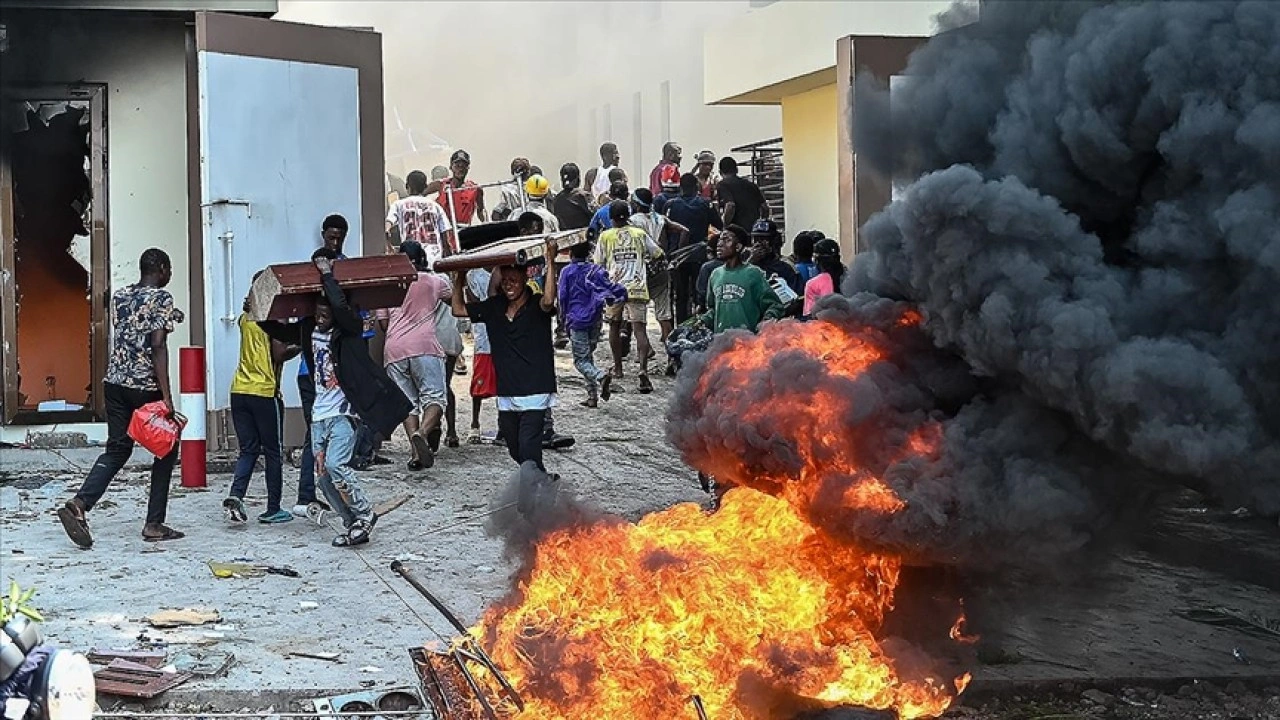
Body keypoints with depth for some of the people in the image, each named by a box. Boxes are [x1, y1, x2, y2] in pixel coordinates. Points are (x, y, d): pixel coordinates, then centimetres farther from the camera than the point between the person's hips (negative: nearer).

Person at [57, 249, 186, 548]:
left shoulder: (119, 296, 12)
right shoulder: (161, 298, -9)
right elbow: (158, 346, -17)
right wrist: (166, 396, -19)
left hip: (114, 383, 6)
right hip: (145, 387, -6)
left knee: (117, 449, 11)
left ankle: (79, 504, -11)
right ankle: (154, 524, 8)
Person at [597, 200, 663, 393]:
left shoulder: (606, 236, 2)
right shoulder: (640, 234, 4)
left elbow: (599, 264, 6)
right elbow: (657, 254, 13)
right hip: (637, 288, 0)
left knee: (614, 327, 19)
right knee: (639, 328, -7)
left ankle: (618, 368, 27)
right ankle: (643, 368, -24)